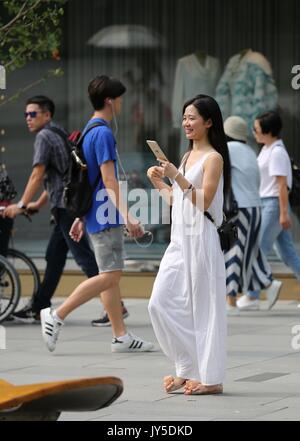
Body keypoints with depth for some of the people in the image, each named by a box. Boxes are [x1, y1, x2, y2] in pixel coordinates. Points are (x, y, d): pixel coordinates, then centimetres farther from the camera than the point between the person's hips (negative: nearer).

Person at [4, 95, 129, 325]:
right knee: (54, 257, 13)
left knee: (84, 256, -10)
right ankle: (39, 308, 18)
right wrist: (39, 204, 28)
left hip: (66, 206, -10)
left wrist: (21, 205, -10)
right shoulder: (58, 134, 21)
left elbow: (37, 176, -14)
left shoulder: (44, 136, -9)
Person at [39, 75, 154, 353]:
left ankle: (121, 336, 10)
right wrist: (127, 217, -25)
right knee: (109, 276, -10)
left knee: (112, 275, 9)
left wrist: (80, 218, 24)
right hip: (106, 216, -10)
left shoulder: (89, 132, 16)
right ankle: (56, 316, -9)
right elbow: (109, 181, -21)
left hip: (97, 215, 10)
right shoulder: (103, 133, -15)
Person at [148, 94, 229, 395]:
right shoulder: (187, 156, 17)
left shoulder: (213, 159, -7)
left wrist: (177, 177, -21)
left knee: (203, 306, -3)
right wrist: (159, 183, 7)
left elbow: (203, 202, -15)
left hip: (200, 239, -8)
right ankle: (188, 369, 12)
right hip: (179, 238, 8)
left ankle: (210, 378, 4)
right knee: (161, 303, 3)